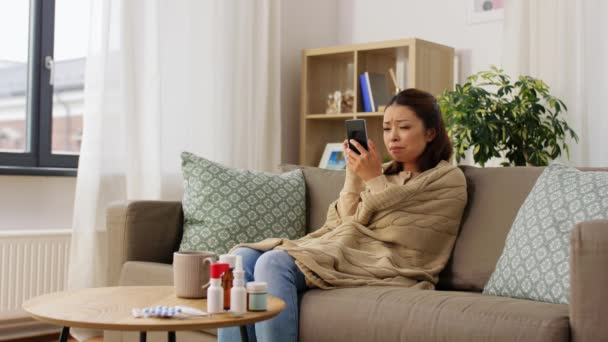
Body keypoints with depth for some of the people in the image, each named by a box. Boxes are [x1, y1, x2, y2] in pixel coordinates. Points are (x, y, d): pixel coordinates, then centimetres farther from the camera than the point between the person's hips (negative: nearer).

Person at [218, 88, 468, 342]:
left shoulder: (448, 180, 6)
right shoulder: (385, 172, 23)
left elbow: (401, 233, -8)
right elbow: (341, 225, 12)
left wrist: (374, 179, -7)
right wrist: (353, 176, 0)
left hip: (384, 265, -7)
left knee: (274, 263, -27)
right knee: (243, 257, -15)